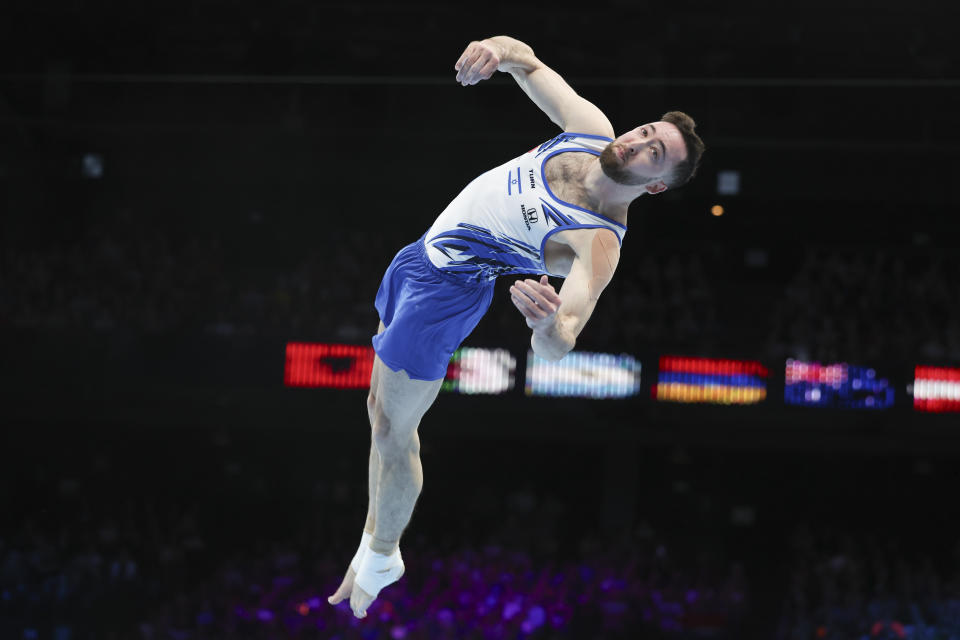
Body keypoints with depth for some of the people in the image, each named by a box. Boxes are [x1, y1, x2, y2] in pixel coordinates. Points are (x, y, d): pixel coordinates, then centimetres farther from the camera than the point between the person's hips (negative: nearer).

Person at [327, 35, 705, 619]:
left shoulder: (600, 242, -27)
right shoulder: (592, 128, -8)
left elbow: (557, 345, -38)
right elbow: (526, 62, 2)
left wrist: (551, 325, -63)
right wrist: (498, 51, -22)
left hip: (446, 289, -8)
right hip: (420, 254, 8)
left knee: (392, 433, 2)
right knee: (382, 413, 22)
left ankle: (383, 560, 28)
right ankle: (374, 541, 41)